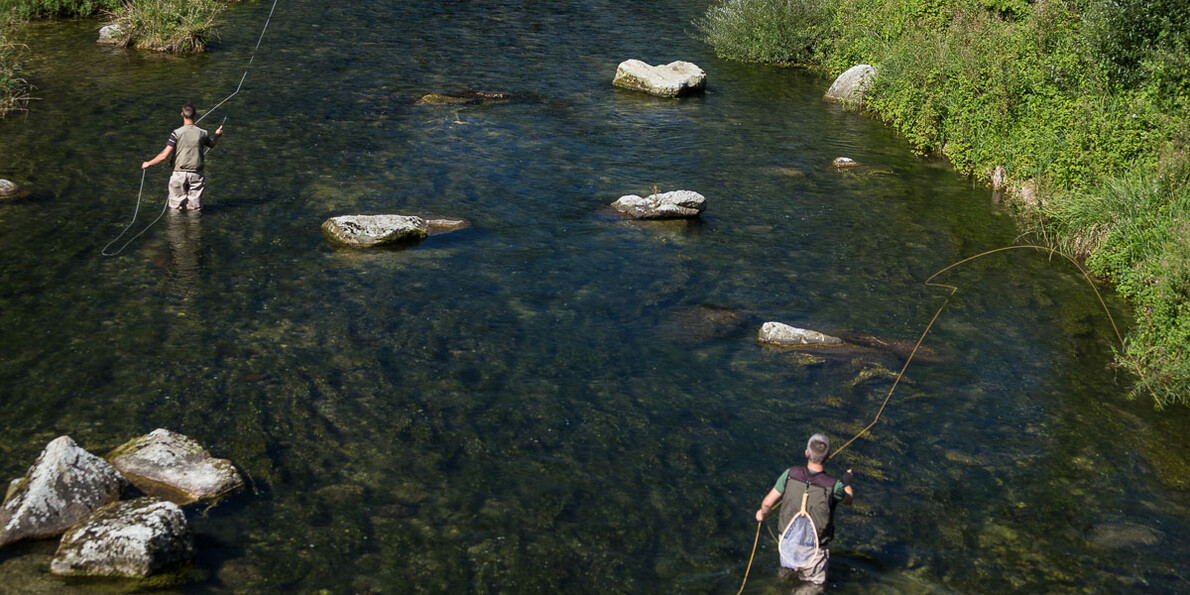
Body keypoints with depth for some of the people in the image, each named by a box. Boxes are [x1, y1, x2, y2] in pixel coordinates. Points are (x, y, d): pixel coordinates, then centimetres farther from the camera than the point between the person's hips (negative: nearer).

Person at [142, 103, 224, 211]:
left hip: (179, 174, -2)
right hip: (196, 174, 2)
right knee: (195, 208, 8)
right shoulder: (202, 133, -3)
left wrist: (149, 163, 1)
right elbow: (211, 144, 20)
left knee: (175, 207, 11)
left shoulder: (177, 133, -11)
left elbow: (165, 155, -13)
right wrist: (217, 135, 40)